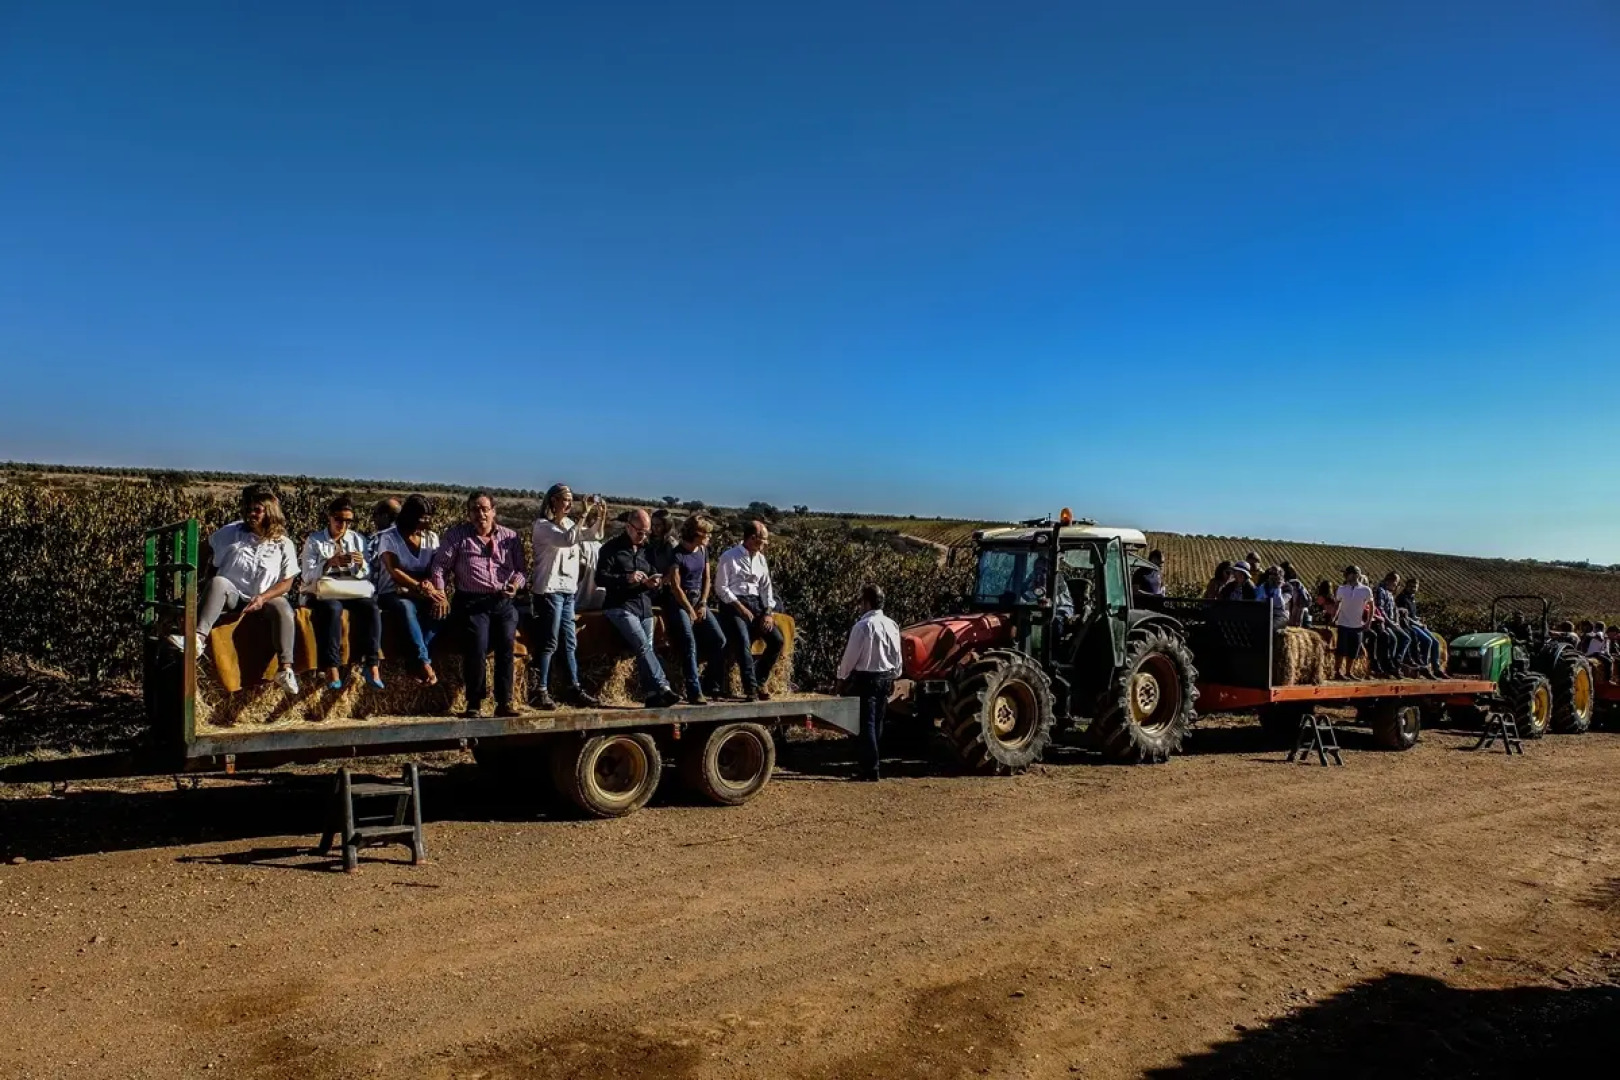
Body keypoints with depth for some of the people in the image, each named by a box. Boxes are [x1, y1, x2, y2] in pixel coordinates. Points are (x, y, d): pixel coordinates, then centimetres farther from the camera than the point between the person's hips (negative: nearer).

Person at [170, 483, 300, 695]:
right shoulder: (232, 532, 4)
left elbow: (287, 583, -3)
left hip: (266, 598, -1)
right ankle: (198, 639, -50)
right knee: (217, 582, -32)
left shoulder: (283, 544, -1)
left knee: (284, 610, -34)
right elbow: (209, 550, 19)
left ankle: (285, 669, -36)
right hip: (232, 596, 1)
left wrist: (262, 598, -18)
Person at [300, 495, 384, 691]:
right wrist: (330, 562, -22)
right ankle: (331, 668, -36)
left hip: (352, 591, 3)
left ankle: (371, 664, -28)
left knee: (372, 608, -30)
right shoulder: (314, 540, 3)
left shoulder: (358, 539, 11)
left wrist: (361, 564, -14)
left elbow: (366, 575, 9)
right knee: (333, 609, -37)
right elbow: (308, 576, -6)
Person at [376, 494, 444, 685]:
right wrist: (422, 587, -31)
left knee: (438, 609, -30)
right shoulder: (388, 537, -6)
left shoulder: (432, 538, 8)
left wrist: (432, 588, -23)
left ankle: (418, 661, -30)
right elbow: (394, 572, -17)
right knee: (407, 607, -38)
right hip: (393, 594, -4)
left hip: (421, 595, 4)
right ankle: (425, 663, -40)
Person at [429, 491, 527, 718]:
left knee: (506, 644, -16)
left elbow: (520, 569, 13)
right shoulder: (456, 535, 8)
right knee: (477, 646, -20)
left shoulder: (510, 537, 14)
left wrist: (515, 584, -8)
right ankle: (474, 704, -5)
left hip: (503, 602, 2)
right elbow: (439, 566, 3)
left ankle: (504, 702, -9)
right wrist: (440, 594, -9)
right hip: (472, 601, -2)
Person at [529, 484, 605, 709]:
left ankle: (574, 689, 14)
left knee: (570, 642, 9)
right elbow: (568, 540, -25)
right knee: (549, 642, -9)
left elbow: (594, 535, 13)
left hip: (568, 590, 8)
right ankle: (542, 692, -5)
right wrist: (585, 514, -25)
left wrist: (601, 516, -4)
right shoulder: (542, 525, -10)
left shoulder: (569, 523, 15)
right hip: (549, 590, -8)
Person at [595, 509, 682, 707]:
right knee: (643, 646, -22)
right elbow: (600, 578, -9)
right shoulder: (612, 548, -1)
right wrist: (627, 578, -23)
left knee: (646, 649, 0)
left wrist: (653, 583, 1)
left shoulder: (646, 549, 18)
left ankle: (652, 696, 1)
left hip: (644, 607, 6)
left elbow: (653, 574, 26)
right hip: (621, 607, -6)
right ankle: (662, 687, -28)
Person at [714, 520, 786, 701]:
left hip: (756, 603, 6)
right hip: (734, 604, -6)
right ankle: (751, 688, -25)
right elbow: (721, 587, -9)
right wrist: (740, 607, -16)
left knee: (777, 640, -7)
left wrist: (769, 612, -1)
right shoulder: (730, 556, -5)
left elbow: (766, 587, 12)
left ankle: (759, 681, 8)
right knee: (743, 641, -28)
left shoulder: (760, 558, 13)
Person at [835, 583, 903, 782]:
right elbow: (897, 656, 10)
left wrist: (842, 678, 1)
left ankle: (871, 771, -4)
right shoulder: (892, 625, 2)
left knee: (867, 724, -3)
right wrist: (893, 678, 22)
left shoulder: (863, 626, -17)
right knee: (877, 723, 16)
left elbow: (851, 655, -12)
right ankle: (873, 764, 25)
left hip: (865, 678, -7)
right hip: (886, 677, 7)